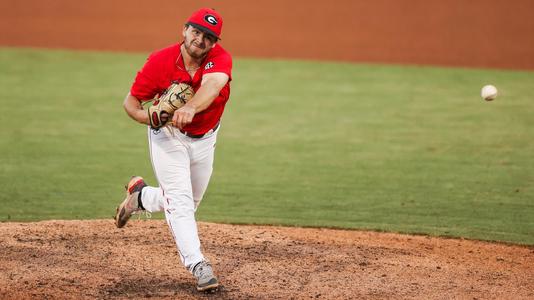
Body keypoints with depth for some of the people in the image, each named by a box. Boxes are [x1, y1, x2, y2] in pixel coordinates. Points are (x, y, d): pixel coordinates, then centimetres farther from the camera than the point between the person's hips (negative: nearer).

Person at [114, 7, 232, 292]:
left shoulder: (220, 58, -24)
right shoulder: (160, 61, -24)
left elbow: (212, 84, -47)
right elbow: (131, 101, -15)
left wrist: (190, 108, -66)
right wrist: (146, 117, -37)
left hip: (204, 139, 3)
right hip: (168, 135, -3)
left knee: (189, 203, 18)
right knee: (180, 200, -17)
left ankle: (141, 195, 43)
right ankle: (198, 265, -17)